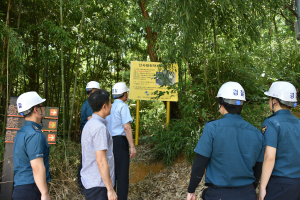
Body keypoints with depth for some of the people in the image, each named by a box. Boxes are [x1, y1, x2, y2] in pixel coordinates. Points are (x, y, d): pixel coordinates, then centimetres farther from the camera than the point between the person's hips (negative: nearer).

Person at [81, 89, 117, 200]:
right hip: (98, 185, -9)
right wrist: (110, 189, -18)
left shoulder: (90, 124, 10)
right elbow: (101, 161, -23)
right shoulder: (99, 127, -20)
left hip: (89, 181, 9)